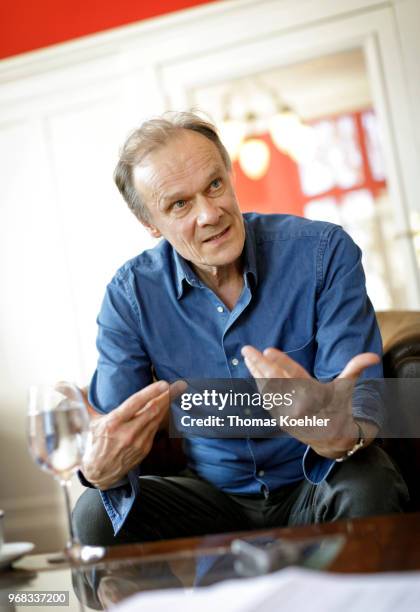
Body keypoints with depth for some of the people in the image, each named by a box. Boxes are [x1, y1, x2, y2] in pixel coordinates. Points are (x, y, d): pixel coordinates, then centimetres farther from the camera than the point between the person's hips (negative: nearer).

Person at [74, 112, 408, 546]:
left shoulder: (323, 252, -14)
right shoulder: (130, 295, -8)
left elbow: (362, 398, -19)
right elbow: (111, 432, -10)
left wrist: (341, 435, -45)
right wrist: (101, 468, -37)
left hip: (313, 489, -1)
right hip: (215, 492, 2)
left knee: (367, 489, -34)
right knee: (95, 516, -22)